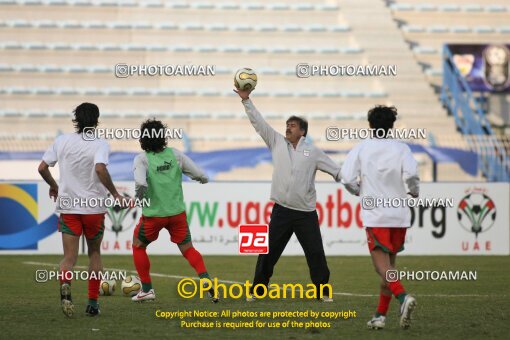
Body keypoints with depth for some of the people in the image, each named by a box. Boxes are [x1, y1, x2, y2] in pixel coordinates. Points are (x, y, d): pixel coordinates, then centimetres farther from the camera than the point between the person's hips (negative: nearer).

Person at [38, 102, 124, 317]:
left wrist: (53, 186, 22)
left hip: (68, 206, 2)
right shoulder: (100, 145, -9)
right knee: (94, 253, 18)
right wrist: (115, 194, -15)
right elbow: (100, 170, -26)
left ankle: (65, 285, -33)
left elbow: (42, 168, 4)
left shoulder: (62, 141, 2)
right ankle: (93, 303, 17)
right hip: (94, 208, -1)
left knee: (69, 257, 0)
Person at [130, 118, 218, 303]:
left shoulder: (142, 159, -9)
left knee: (138, 246, 20)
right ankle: (206, 281, -11)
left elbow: (140, 181, -30)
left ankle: (147, 289, 19)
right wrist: (202, 178, 20)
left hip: (153, 214, -3)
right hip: (177, 212, 3)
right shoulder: (174, 154, 0)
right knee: (188, 249, 12)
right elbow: (202, 176, -1)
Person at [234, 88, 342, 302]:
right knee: (268, 252, 2)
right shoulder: (278, 143, 8)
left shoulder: (313, 152, 4)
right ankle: (257, 290, 11)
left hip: (306, 213, -1)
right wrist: (246, 101, 1)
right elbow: (259, 123, 6)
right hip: (281, 211, 1)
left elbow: (337, 171, 6)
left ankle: (323, 291, 11)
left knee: (315, 254, -1)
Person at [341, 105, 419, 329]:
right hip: (400, 215, 3)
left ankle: (403, 296, -34)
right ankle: (381, 315, 16)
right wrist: (414, 192, 6)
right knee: (390, 264, 15)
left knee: (383, 267, -8)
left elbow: (347, 178, -6)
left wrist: (360, 191, 15)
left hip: (375, 216, -3)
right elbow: (410, 174, -15)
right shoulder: (401, 149, 1)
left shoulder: (361, 148, 0)